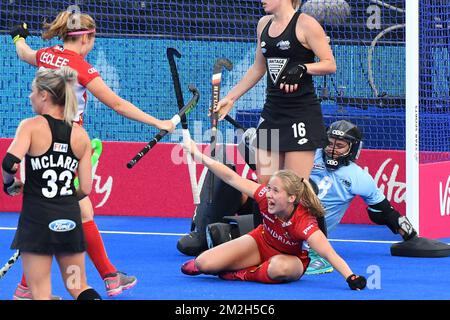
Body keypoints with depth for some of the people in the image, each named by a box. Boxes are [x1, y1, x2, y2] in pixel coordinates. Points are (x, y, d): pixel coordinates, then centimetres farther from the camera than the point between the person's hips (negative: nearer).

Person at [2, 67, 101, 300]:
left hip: (37, 218, -4)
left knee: (41, 294, 3)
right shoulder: (81, 135, 4)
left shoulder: (31, 126, -8)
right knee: (79, 289, 16)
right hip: (70, 219, 4)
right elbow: (85, 189, 3)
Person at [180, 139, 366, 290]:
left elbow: (329, 254, -45)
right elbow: (232, 178, -18)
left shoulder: (304, 223, -37)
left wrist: (351, 278, -56)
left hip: (288, 257, -3)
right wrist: (200, 156, -16)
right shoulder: (265, 196, -25)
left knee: (279, 268, -43)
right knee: (204, 263, -14)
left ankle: (243, 274, -13)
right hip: (261, 242, 3)